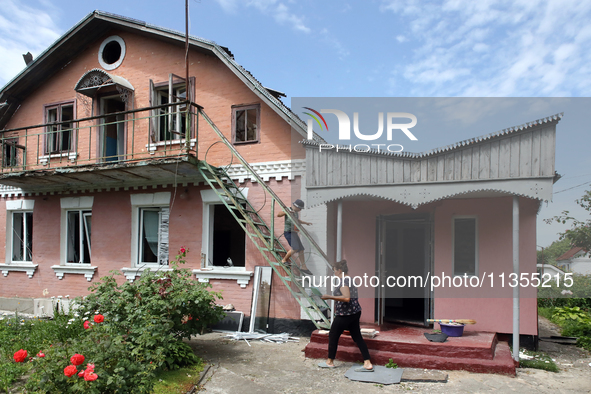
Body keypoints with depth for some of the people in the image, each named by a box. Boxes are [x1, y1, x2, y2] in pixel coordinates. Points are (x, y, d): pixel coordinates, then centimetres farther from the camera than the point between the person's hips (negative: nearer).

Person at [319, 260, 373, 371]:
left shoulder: (343, 281, -17)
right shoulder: (350, 280, 13)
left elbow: (346, 298, -28)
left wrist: (330, 297, -25)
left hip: (345, 314, -9)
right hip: (355, 312, 9)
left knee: (333, 336, 7)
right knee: (357, 337, 10)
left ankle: (330, 362, 19)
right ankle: (368, 363, 6)